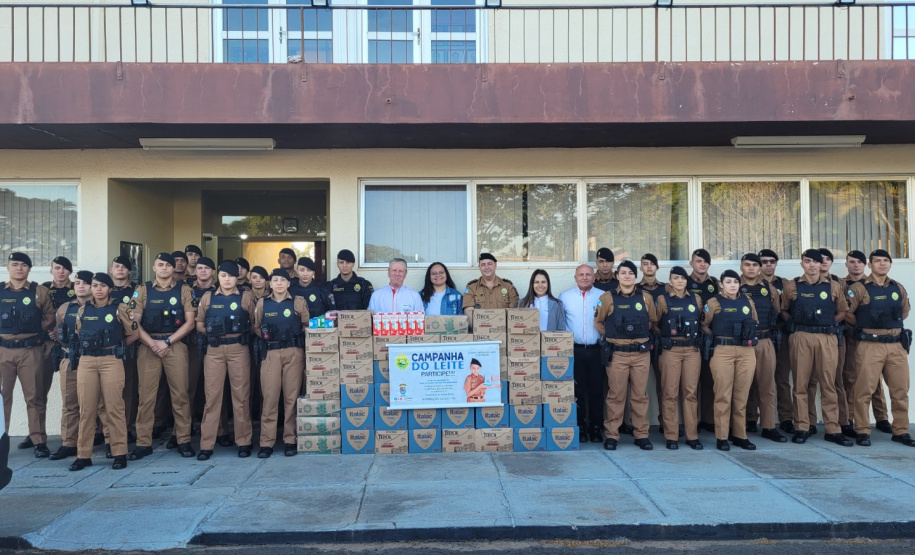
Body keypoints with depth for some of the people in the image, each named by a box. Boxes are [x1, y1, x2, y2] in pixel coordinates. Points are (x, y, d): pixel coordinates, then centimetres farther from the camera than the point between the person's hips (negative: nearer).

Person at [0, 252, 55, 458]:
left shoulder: (40, 291, 4)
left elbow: (50, 317, 7)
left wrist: (36, 331, -3)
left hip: (31, 350, -1)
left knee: (34, 396, 2)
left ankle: (39, 441, 8)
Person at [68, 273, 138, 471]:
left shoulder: (119, 308, 1)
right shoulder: (83, 310, 11)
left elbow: (134, 334, 6)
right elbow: (79, 335, 23)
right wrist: (90, 347, 10)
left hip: (111, 361, -3)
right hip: (86, 362, 3)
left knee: (114, 408, -3)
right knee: (86, 409, 4)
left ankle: (120, 453, 4)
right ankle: (83, 455, 12)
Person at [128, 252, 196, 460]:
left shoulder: (183, 290, 6)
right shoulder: (142, 291, 9)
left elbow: (189, 322, 1)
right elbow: (135, 322, 3)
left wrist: (167, 342, -7)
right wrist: (152, 344, -9)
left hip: (176, 345, -1)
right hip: (148, 346, 1)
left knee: (180, 395, 0)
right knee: (146, 396, 1)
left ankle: (183, 440, 8)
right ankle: (143, 443, 8)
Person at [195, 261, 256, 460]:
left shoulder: (246, 297, 6)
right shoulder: (208, 298, 11)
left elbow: (254, 323, 8)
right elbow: (199, 324, 15)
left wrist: (242, 333, -4)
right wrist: (210, 332, 0)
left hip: (239, 349, -1)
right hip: (214, 351, 1)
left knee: (241, 395, 2)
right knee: (212, 396, 2)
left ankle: (244, 442, 10)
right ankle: (206, 445, 7)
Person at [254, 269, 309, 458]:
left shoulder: (298, 302, 5)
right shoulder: (262, 303, 9)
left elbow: (307, 326, 7)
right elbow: (256, 327, 14)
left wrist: (294, 339, 0)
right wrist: (268, 338, 4)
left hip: (294, 353, -1)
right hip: (270, 354, 1)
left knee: (292, 397, 0)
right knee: (270, 397, -3)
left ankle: (290, 440, 10)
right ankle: (267, 442, 3)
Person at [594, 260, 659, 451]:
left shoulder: (646, 298, 5)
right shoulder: (607, 298, 0)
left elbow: (653, 321, 18)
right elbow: (598, 322, 9)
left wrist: (640, 334, 9)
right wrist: (612, 336, 5)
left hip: (641, 353, 2)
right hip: (617, 354, -2)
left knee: (640, 395, 6)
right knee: (616, 395, 1)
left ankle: (642, 435, 16)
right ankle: (611, 435, 9)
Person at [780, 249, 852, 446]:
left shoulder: (833, 287, 8)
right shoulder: (792, 286, 5)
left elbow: (842, 312, 15)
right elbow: (783, 310, 12)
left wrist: (827, 324, 3)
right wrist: (796, 324, -1)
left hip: (827, 338, 1)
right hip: (801, 338, -1)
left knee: (828, 384, 2)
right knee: (800, 383, 2)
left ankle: (832, 430, 9)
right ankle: (802, 428, 8)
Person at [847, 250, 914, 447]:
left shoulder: (898, 288, 12)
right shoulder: (860, 288, -5)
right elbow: (847, 313, -6)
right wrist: (865, 326, 6)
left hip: (897, 345, 5)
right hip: (871, 346, -5)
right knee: (865, 390, -3)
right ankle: (863, 431, 5)